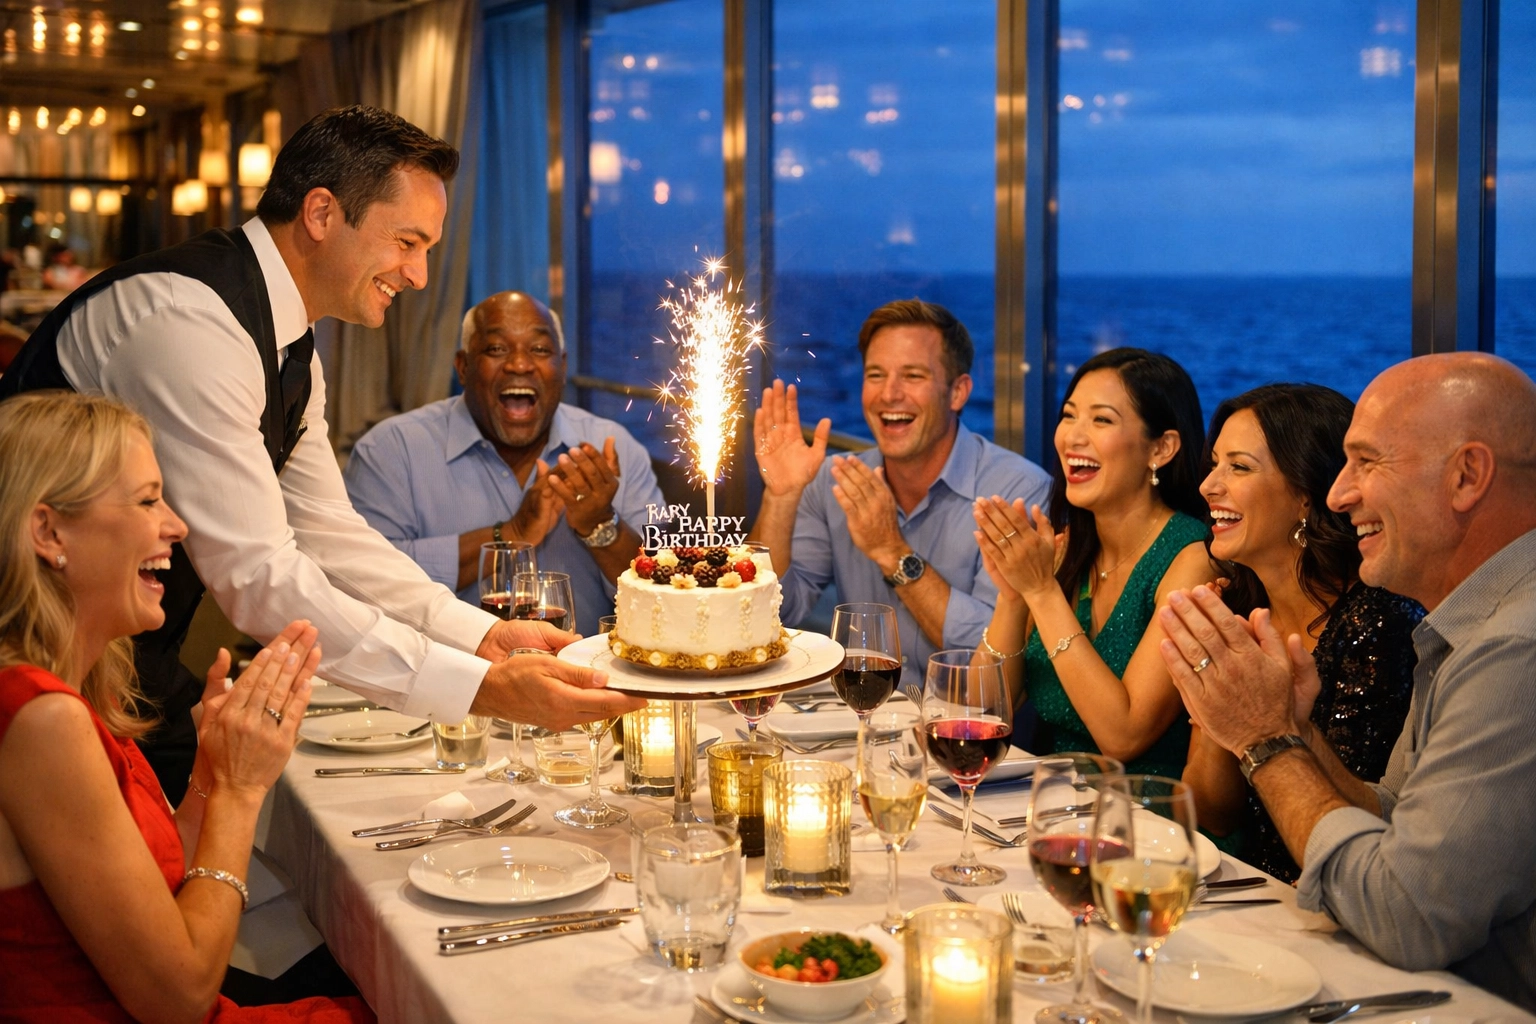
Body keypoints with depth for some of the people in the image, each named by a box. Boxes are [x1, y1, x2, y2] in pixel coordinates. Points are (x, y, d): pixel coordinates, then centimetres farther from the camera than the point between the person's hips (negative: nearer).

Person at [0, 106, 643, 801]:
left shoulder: (288, 345, 7)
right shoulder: (190, 320, -24)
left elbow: (327, 530, 12)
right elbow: (256, 575, -28)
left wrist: (486, 634, 0)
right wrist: (481, 687, -27)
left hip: (125, 657, 9)